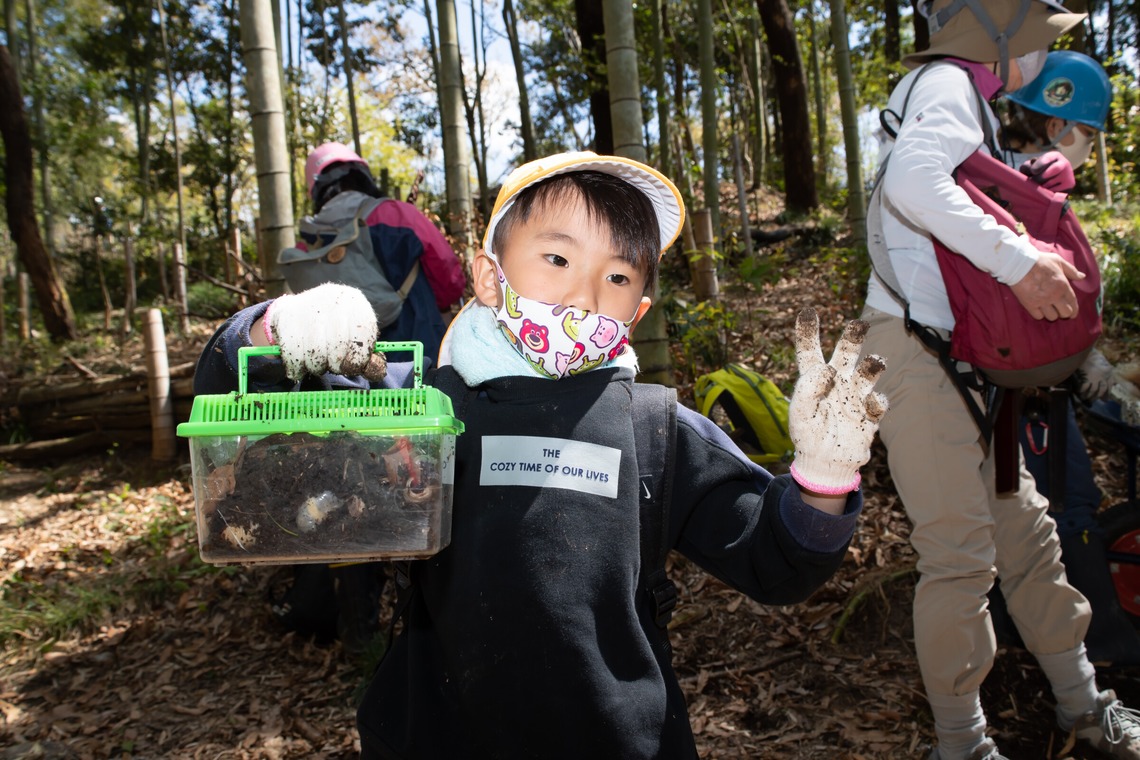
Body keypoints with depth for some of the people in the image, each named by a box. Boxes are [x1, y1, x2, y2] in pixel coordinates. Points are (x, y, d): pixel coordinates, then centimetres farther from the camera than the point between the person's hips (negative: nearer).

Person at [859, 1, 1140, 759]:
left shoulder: (970, 98, 24)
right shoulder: (949, 83, -7)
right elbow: (912, 179, -28)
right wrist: (1017, 261, -26)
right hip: (918, 348, -10)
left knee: (1025, 528, 17)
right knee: (961, 555, -6)